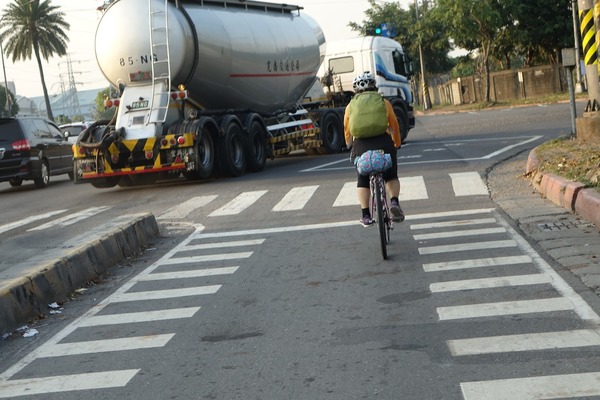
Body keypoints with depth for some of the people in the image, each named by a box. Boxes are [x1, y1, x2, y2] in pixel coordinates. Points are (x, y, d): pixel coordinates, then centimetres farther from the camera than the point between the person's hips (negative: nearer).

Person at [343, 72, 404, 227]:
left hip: (360, 144, 1)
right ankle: (394, 202, -7)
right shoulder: (384, 103, 14)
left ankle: (366, 215, 8)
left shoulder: (351, 106, 15)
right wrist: (397, 143, 32)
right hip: (383, 142, 0)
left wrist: (350, 145, 34)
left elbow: (347, 130, 18)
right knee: (391, 176, 18)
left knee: (363, 181, 16)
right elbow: (394, 125, 18)